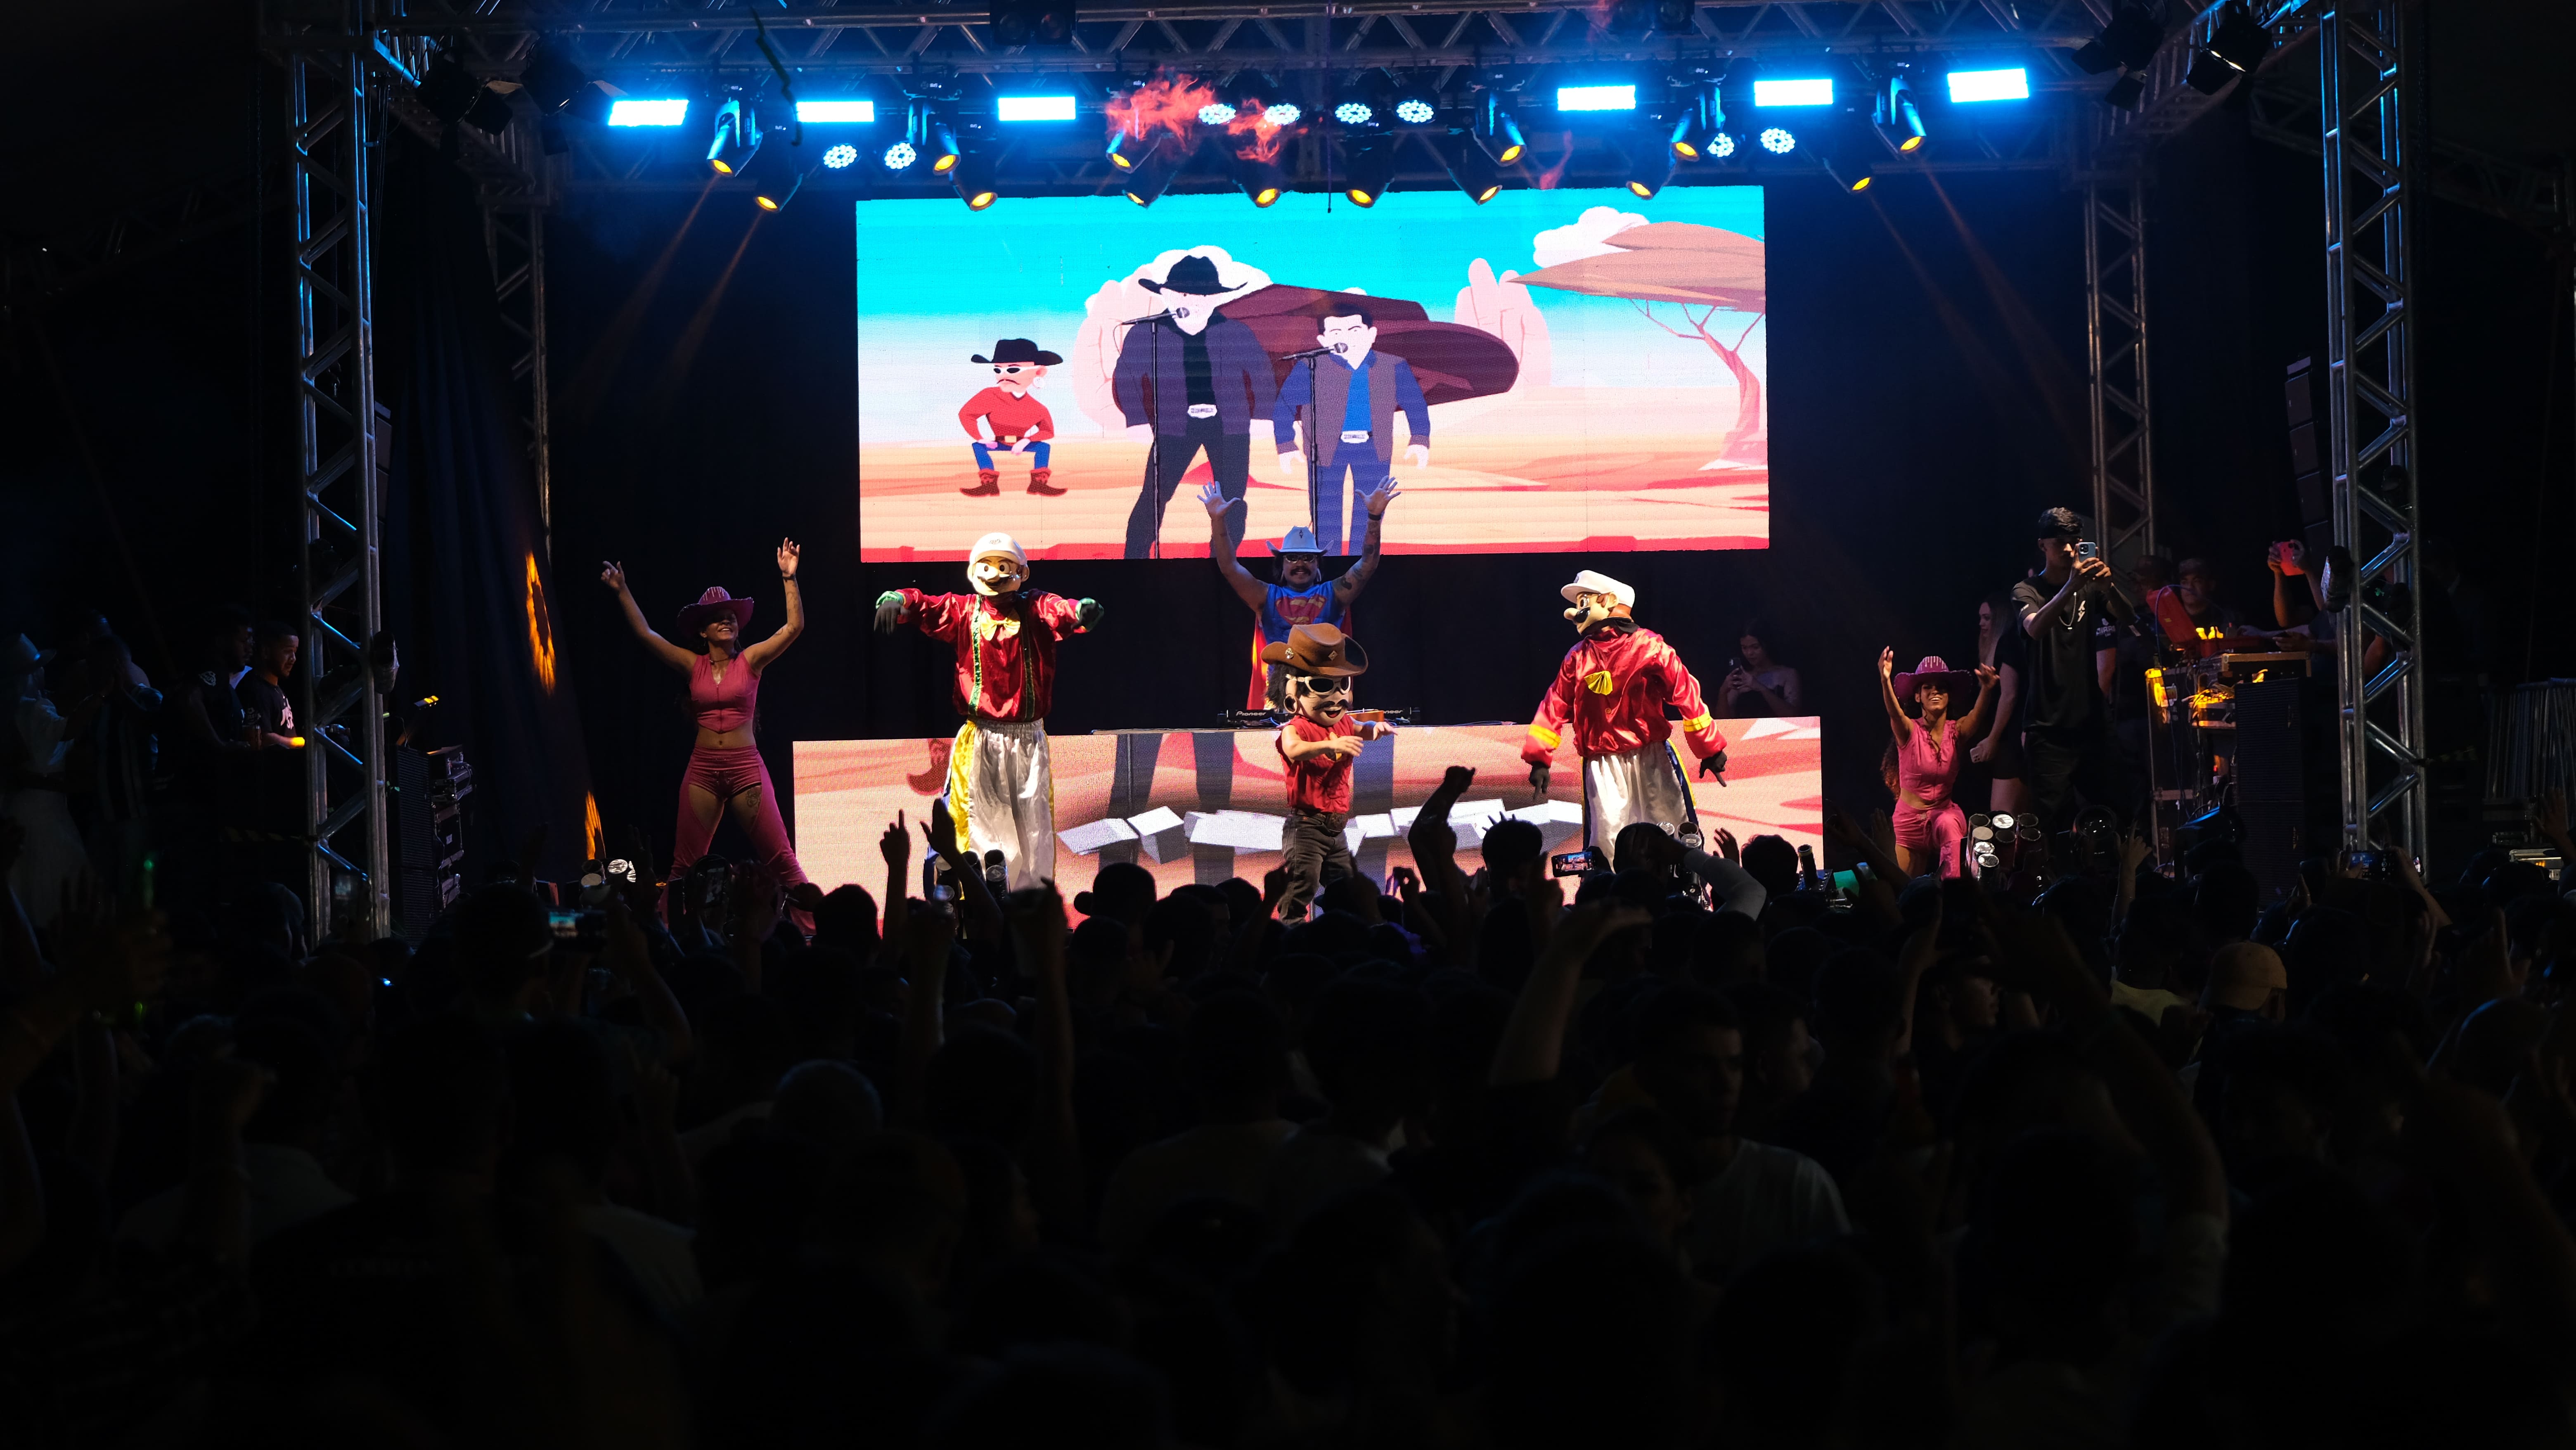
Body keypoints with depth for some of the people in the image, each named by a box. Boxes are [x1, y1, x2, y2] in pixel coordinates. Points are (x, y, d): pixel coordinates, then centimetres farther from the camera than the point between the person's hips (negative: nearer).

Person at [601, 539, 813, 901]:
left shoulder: (751, 661, 2)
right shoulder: (693, 665, 7)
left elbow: (794, 627, -7)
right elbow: (645, 634, 6)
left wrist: (788, 578, -13)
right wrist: (623, 592, 3)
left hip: (746, 767, -2)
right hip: (703, 769, 2)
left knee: (779, 856, -5)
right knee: (685, 864, 5)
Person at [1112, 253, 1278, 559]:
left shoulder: (1236, 334, 0)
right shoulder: (1146, 334, -4)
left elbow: (1263, 374, 11)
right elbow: (1126, 376, 5)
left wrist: (1262, 416, 4)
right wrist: (1137, 419, -2)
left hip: (1229, 426, 1)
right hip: (1175, 427, -1)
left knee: (1232, 502, 3)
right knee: (1154, 499, -5)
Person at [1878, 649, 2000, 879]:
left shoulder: (1957, 731, -5)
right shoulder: (1910, 731, -11)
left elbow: (1978, 714, -26)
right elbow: (1894, 713, -33)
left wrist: (1986, 689, -51)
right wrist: (1885, 681, -56)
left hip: (1945, 812, 0)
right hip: (1909, 819, 0)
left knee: (1947, 824, -37)